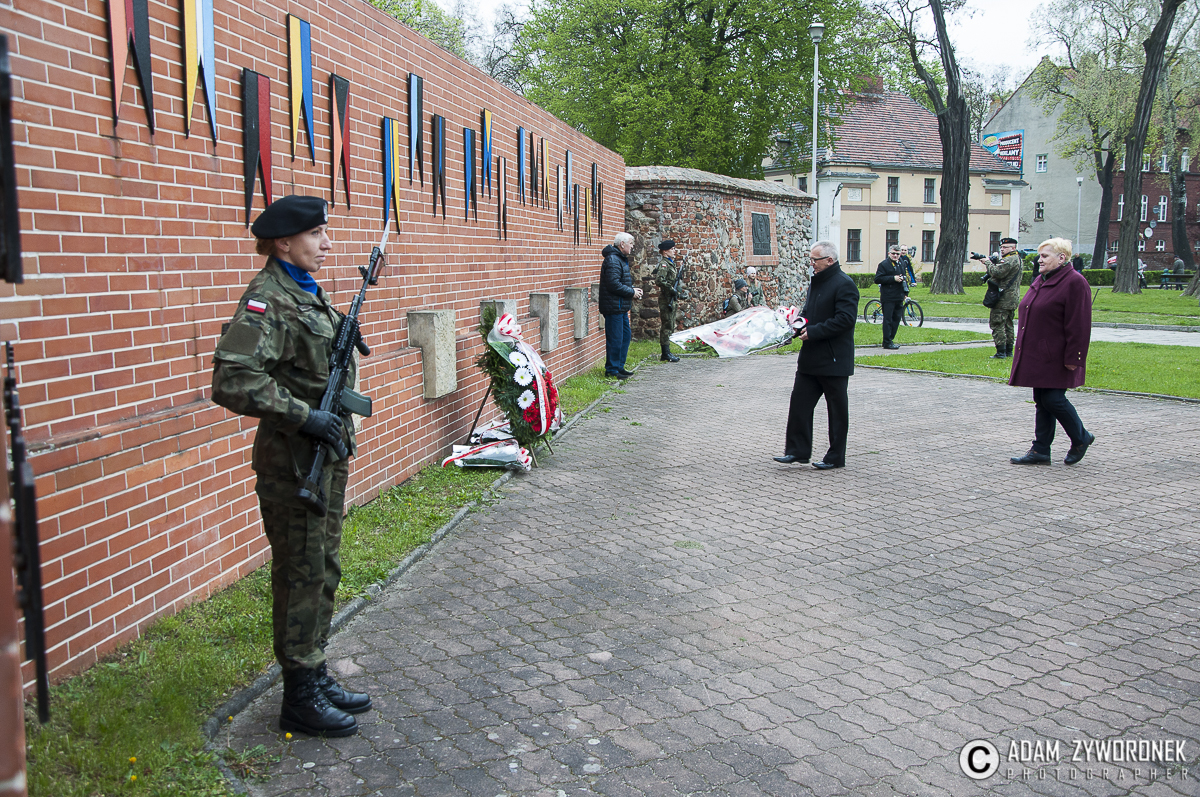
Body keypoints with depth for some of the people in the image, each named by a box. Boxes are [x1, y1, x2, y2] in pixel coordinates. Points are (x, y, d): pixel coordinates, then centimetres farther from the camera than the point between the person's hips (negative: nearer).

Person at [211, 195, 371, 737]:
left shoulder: (310, 293, 12)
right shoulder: (267, 298, -16)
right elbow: (231, 381, -27)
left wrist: (339, 431, 11)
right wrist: (305, 415, -25)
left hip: (328, 452, 9)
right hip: (292, 459, -9)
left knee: (324, 571, 16)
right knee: (301, 575, 1)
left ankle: (317, 678, 29)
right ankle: (300, 698, 14)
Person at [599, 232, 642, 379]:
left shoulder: (621, 259, 18)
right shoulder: (613, 260, -17)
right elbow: (614, 285, -24)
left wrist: (632, 289, 10)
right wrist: (632, 292, -14)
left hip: (621, 307, 11)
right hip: (614, 307, -11)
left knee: (626, 335, 15)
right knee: (615, 339, -6)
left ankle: (619, 367, 24)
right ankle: (612, 370, 2)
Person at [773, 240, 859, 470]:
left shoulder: (844, 285, -14)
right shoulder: (816, 282, 14)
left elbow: (845, 319, -22)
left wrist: (813, 332, -22)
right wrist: (799, 325, 5)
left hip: (834, 360, -9)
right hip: (811, 357, 9)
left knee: (837, 410, 4)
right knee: (800, 402, 6)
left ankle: (836, 457, 14)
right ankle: (798, 450, 13)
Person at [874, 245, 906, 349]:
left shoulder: (900, 264, 19)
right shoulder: (884, 264, -5)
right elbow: (877, 279, -14)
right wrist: (893, 278, -19)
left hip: (898, 298, 8)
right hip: (888, 298, -8)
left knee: (896, 319, 9)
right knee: (888, 320, -6)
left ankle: (890, 340, 17)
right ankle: (887, 343, -4)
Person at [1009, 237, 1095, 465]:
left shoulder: (1074, 283, -13)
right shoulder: (1041, 280, 14)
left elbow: (1078, 325, -17)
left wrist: (1073, 358, -19)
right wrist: (1025, 350, 20)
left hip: (1056, 359, -9)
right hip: (1037, 356, 9)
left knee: (1053, 399, -7)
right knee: (1042, 402, 9)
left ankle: (1081, 438, 16)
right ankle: (1040, 451, 13)